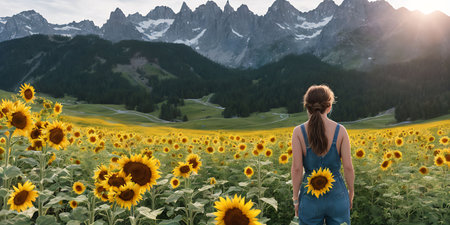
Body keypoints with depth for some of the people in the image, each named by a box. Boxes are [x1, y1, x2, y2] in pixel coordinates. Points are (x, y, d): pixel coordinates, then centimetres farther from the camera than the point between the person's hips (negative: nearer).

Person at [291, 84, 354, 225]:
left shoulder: (299, 132, -11)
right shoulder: (340, 130, -8)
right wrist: (351, 192, 9)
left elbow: (296, 168, -12)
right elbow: (348, 167, -7)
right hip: (337, 196, 1)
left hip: (310, 198, -1)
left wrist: (296, 198, -1)